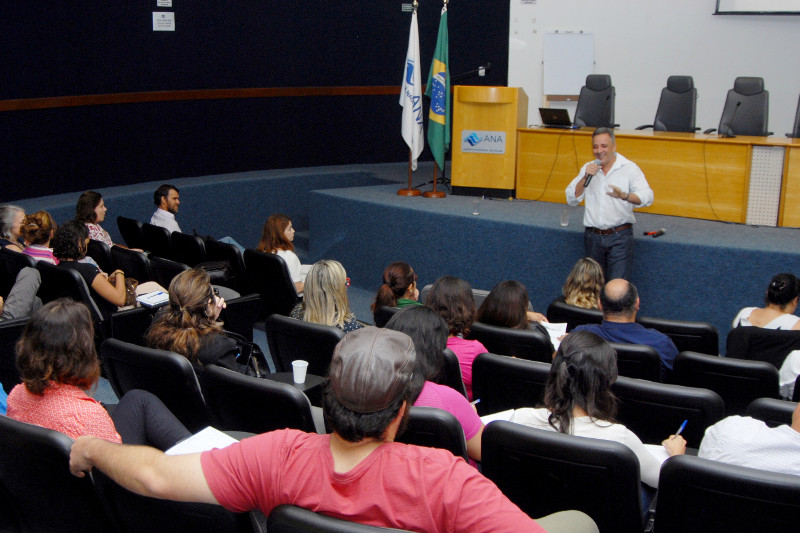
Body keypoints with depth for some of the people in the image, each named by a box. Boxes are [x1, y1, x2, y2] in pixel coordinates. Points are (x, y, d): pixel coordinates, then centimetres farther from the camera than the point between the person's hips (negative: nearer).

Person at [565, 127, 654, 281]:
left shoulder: (629, 168, -1)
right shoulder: (588, 168, 11)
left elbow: (647, 197, -13)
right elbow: (571, 199, 5)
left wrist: (624, 196, -33)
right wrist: (585, 177, -9)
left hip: (620, 236, -4)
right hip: (593, 236, 4)